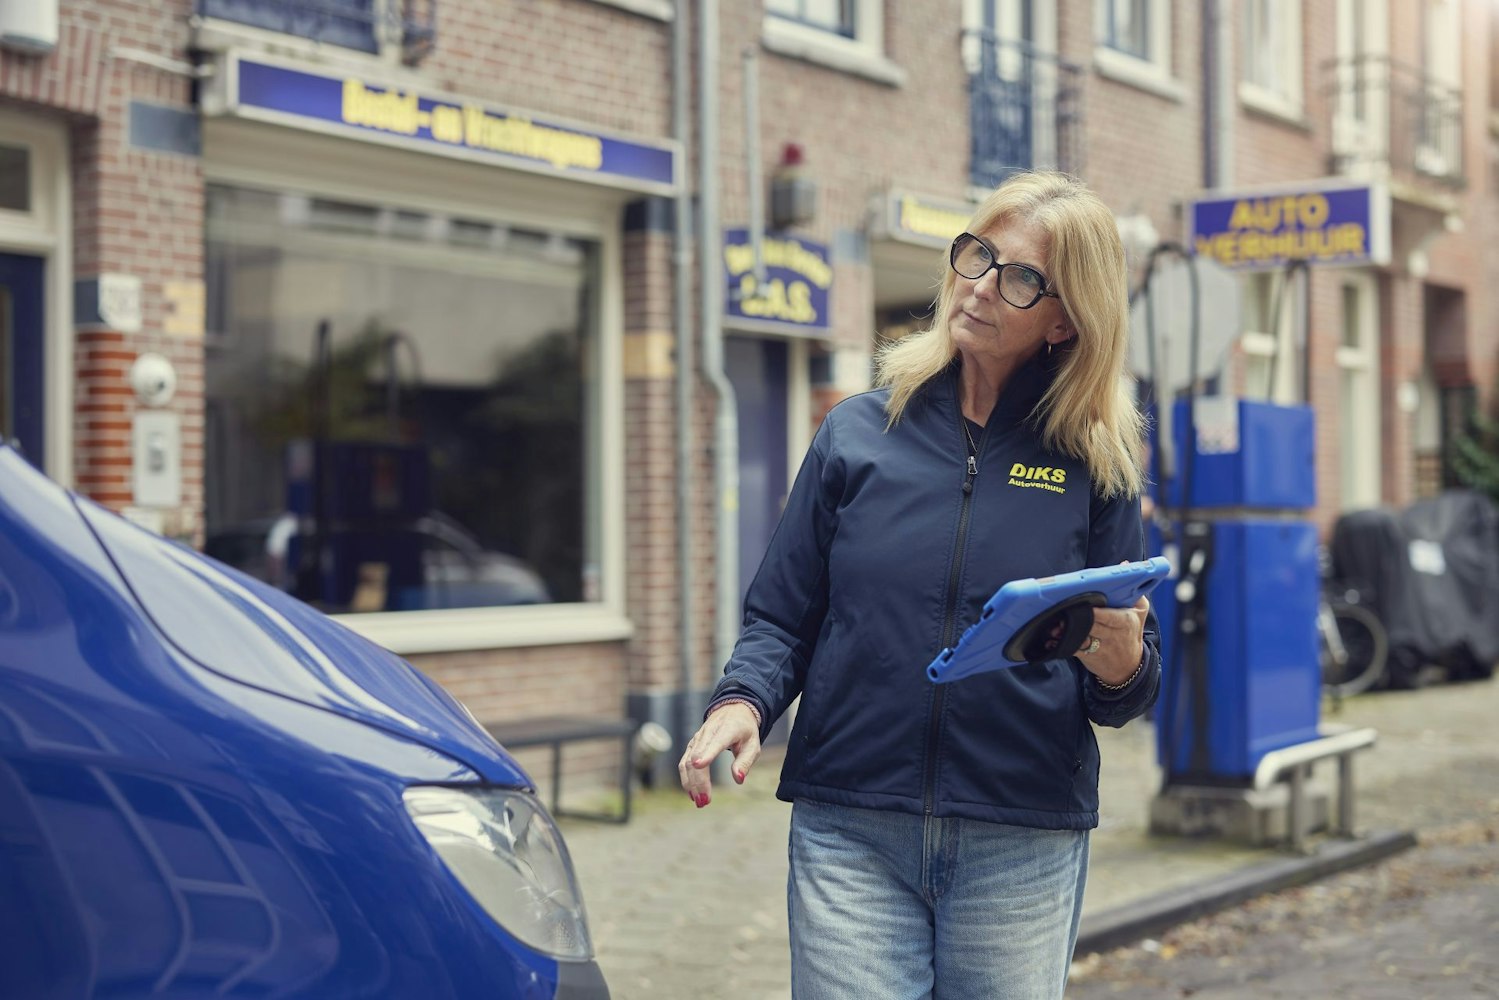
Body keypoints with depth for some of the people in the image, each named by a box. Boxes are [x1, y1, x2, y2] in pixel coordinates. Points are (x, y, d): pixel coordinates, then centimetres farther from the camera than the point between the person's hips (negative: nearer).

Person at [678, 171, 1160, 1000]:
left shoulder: (1093, 462, 3)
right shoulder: (858, 433, 5)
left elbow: (1126, 698, 6)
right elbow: (782, 616, 8)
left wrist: (1120, 664, -16)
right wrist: (741, 702, -11)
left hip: (1023, 850, 0)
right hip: (851, 839, 0)